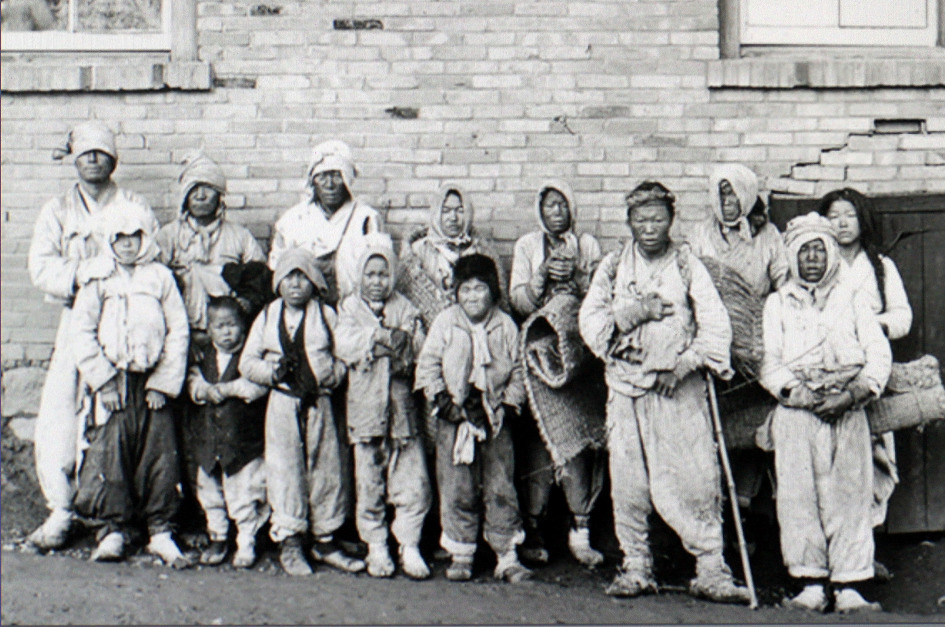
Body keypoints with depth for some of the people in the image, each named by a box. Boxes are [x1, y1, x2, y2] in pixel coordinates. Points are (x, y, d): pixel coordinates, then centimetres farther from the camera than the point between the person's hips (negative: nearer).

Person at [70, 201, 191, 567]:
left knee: (159, 455, -2)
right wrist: (103, 381, -7)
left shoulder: (160, 277, 6)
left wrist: (163, 383, -3)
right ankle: (115, 529, 8)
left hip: (152, 382, 1)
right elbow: (81, 332, 1)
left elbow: (178, 331, 3)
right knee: (110, 454, -5)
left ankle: (160, 531, 8)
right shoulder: (98, 281, 5)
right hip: (111, 382, 0)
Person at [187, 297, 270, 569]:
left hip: (243, 437, -4)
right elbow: (193, 384, 0)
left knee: (243, 492, 0)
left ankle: (246, 543, 14)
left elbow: (257, 385, -17)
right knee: (209, 490, 12)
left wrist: (226, 388, -16)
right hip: (208, 437, 5)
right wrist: (206, 391, -20)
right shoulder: (201, 355, 9)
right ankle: (217, 539, 28)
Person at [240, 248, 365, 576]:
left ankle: (325, 541, 17)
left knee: (325, 469, 4)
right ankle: (289, 542, 11)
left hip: (319, 402, 0)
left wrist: (329, 375, -10)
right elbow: (247, 361, 7)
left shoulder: (327, 315, 7)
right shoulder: (268, 316, 9)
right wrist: (273, 371, -9)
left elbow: (343, 357, 6)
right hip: (282, 402, 0)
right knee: (285, 470, 0)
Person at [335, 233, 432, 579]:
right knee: (369, 483, 3)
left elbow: (417, 347, 1)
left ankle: (409, 546, 9)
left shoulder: (405, 309, 14)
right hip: (365, 404, 0)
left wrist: (399, 342, -18)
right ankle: (376, 547, 16)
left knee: (413, 482, -4)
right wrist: (380, 337, -12)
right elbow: (344, 346, -4)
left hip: (401, 404, 1)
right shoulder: (350, 307, 12)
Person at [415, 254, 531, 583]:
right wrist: (443, 401, -8)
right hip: (454, 419, -1)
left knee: (501, 489, 1)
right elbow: (427, 365, 2)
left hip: (495, 419, 1)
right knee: (457, 490, 2)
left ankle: (507, 556, 8)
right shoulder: (445, 322, 2)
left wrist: (509, 404, -2)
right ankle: (460, 554, 13)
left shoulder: (505, 326, 5)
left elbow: (517, 371, 10)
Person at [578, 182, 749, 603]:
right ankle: (636, 568, 15)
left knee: (697, 477, -6)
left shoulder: (689, 268, 7)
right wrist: (634, 312, -10)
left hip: (680, 388, -1)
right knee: (628, 481, 2)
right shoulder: (612, 268, 11)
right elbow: (590, 322, 3)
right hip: (627, 386, 1)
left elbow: (716, 327, 1)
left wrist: (686, 363, -12)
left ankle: (710, 570, 2)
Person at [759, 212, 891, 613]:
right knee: (799, 496, -6)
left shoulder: (851, 299, 19)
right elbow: (767, 360, 6)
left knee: (850, 495, -4)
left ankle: (848, 588, 0)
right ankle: (811, 585, 0)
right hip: (797, 412, 0)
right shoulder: (777, 303, 17)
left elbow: (879, 351, 10)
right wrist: (795, 391, -10)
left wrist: (859, 389, -7)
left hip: (848, 413, 1)